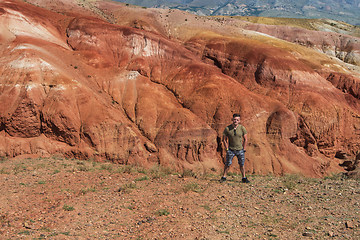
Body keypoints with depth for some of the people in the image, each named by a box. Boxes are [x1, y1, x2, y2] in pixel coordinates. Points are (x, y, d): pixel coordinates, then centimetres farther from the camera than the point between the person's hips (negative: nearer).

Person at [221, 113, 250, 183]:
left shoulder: (242, 128, -6)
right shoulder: (227, 128, -8)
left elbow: (245, 139, 2)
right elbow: (224, 139, 1)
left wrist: (244, 149, -1)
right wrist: (227, 149, -4)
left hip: (240, 150, 1)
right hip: (231, 150, -1)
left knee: (242, 165, 7)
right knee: (227, 164, 2)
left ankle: (244, 178, 18)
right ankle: (224, 177, 15)